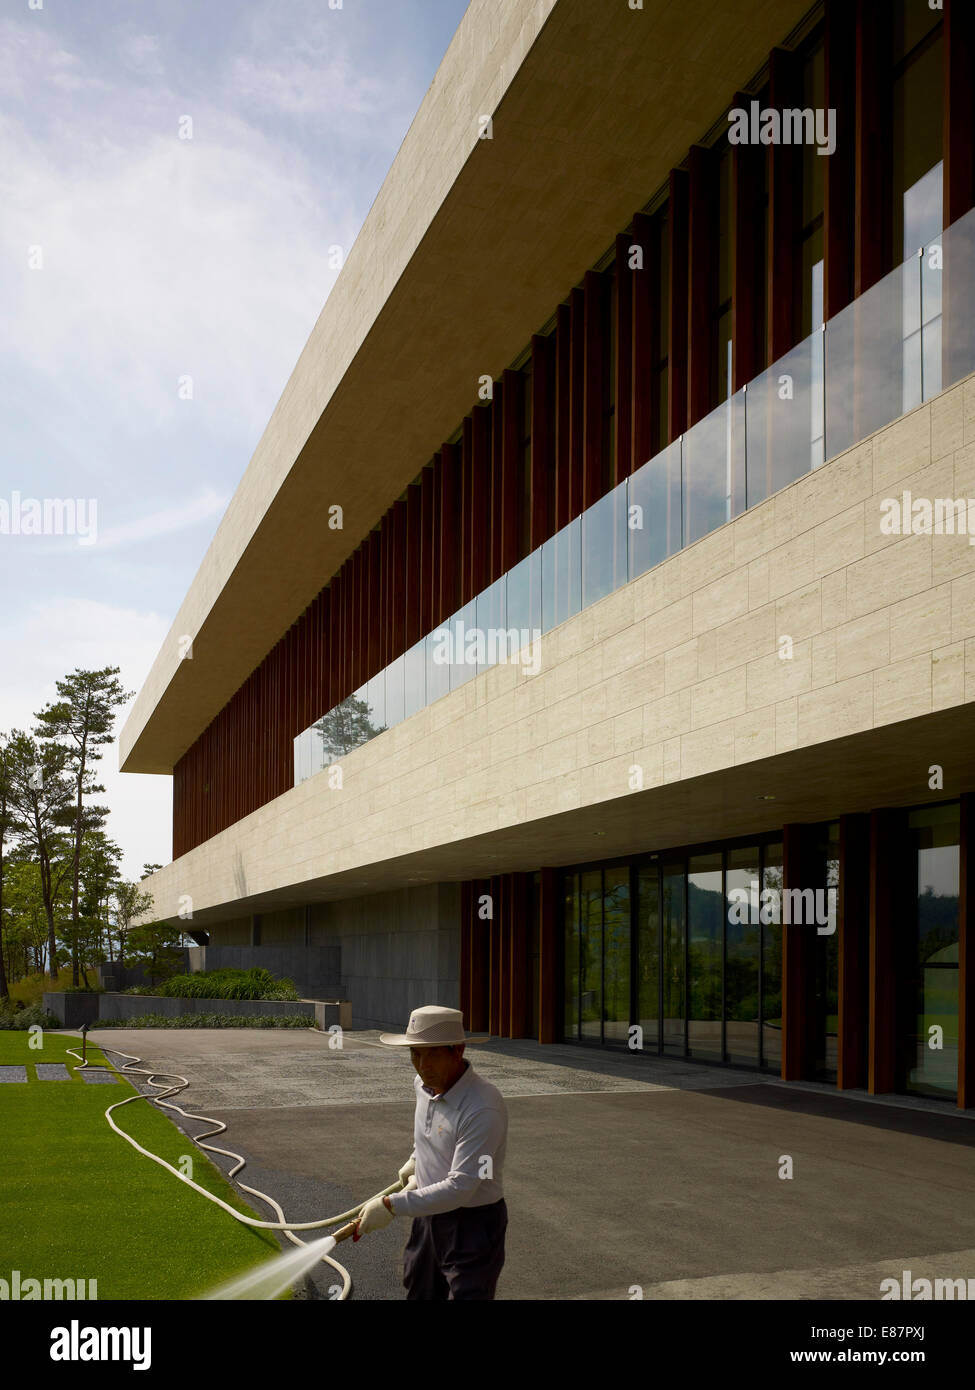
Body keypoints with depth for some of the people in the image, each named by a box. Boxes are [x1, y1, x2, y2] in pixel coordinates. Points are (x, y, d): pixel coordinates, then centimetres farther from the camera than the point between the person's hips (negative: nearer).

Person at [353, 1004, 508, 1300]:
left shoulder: (483, 1108, -30)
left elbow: (459, 1187, -31)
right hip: (429, 1215, 8)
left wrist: (392, 1205, -29)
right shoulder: (423, 1084, -3)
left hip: (472, 1224, -8)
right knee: (420, 1293, 20)